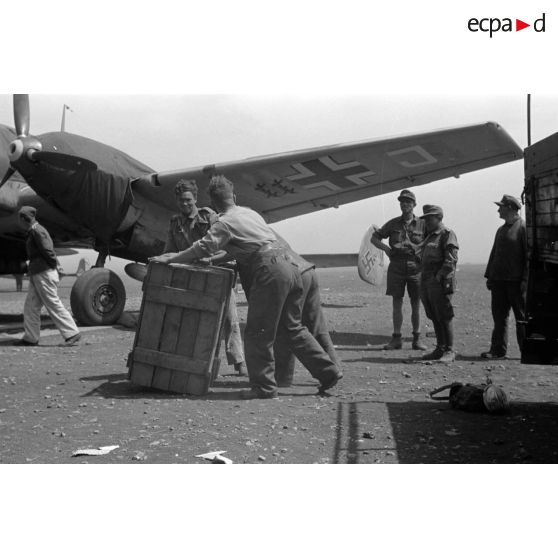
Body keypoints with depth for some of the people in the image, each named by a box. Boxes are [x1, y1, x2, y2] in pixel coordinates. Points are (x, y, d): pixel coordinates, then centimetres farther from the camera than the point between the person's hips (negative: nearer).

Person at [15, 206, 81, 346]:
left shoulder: (37, 231, -14)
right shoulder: (33, 232, 17)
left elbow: (48, 251, -19)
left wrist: (55, 265, -8)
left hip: (44, 274, -10)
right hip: (36, 275, 10)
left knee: (54, 305, -7)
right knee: (30, 307, 10)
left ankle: (72, 333, -3)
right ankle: (31, 338, 15)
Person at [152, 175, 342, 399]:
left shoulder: (225, 223, 0)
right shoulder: (250, 213, 23)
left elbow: (203, 248, -7)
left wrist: (170, 259, 2)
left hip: (271, 271, -8)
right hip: (290, 264, 8)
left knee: (258, 333, 1)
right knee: (293, 328, 17)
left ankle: (264, 386, 4)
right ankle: (328, 372, 18)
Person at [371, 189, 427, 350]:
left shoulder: (422, 224, 2)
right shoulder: (393, 224, 7)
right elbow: (374, 238, 13)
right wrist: (385, 247, -4)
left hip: (415, 269, -1)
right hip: (396, 269, 1)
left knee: (416, 305, 3)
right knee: (397, 304, 3)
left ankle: (417, 339, 11)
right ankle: (396, 339, 9)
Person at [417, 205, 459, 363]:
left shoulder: (447, 234, -7)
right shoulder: (429, 236, 20)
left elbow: (451, 260, -15)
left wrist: (440, 278, -19)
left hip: (440, 283, -9)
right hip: (426, 283, 9)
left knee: (444, 317, -6)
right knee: (434, 318, 11)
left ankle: (449, 351, -2)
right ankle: (440, 349, 17)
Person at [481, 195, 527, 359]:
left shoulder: (524, 228, -6)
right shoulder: (501, 230, 17)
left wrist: (525, 279, -16)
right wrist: (489, 276, 13)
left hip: (516, 282, -7)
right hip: (498, 280, 7)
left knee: (522, 318, 1)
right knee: (499, 317, 7)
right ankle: (498, 350, 12)